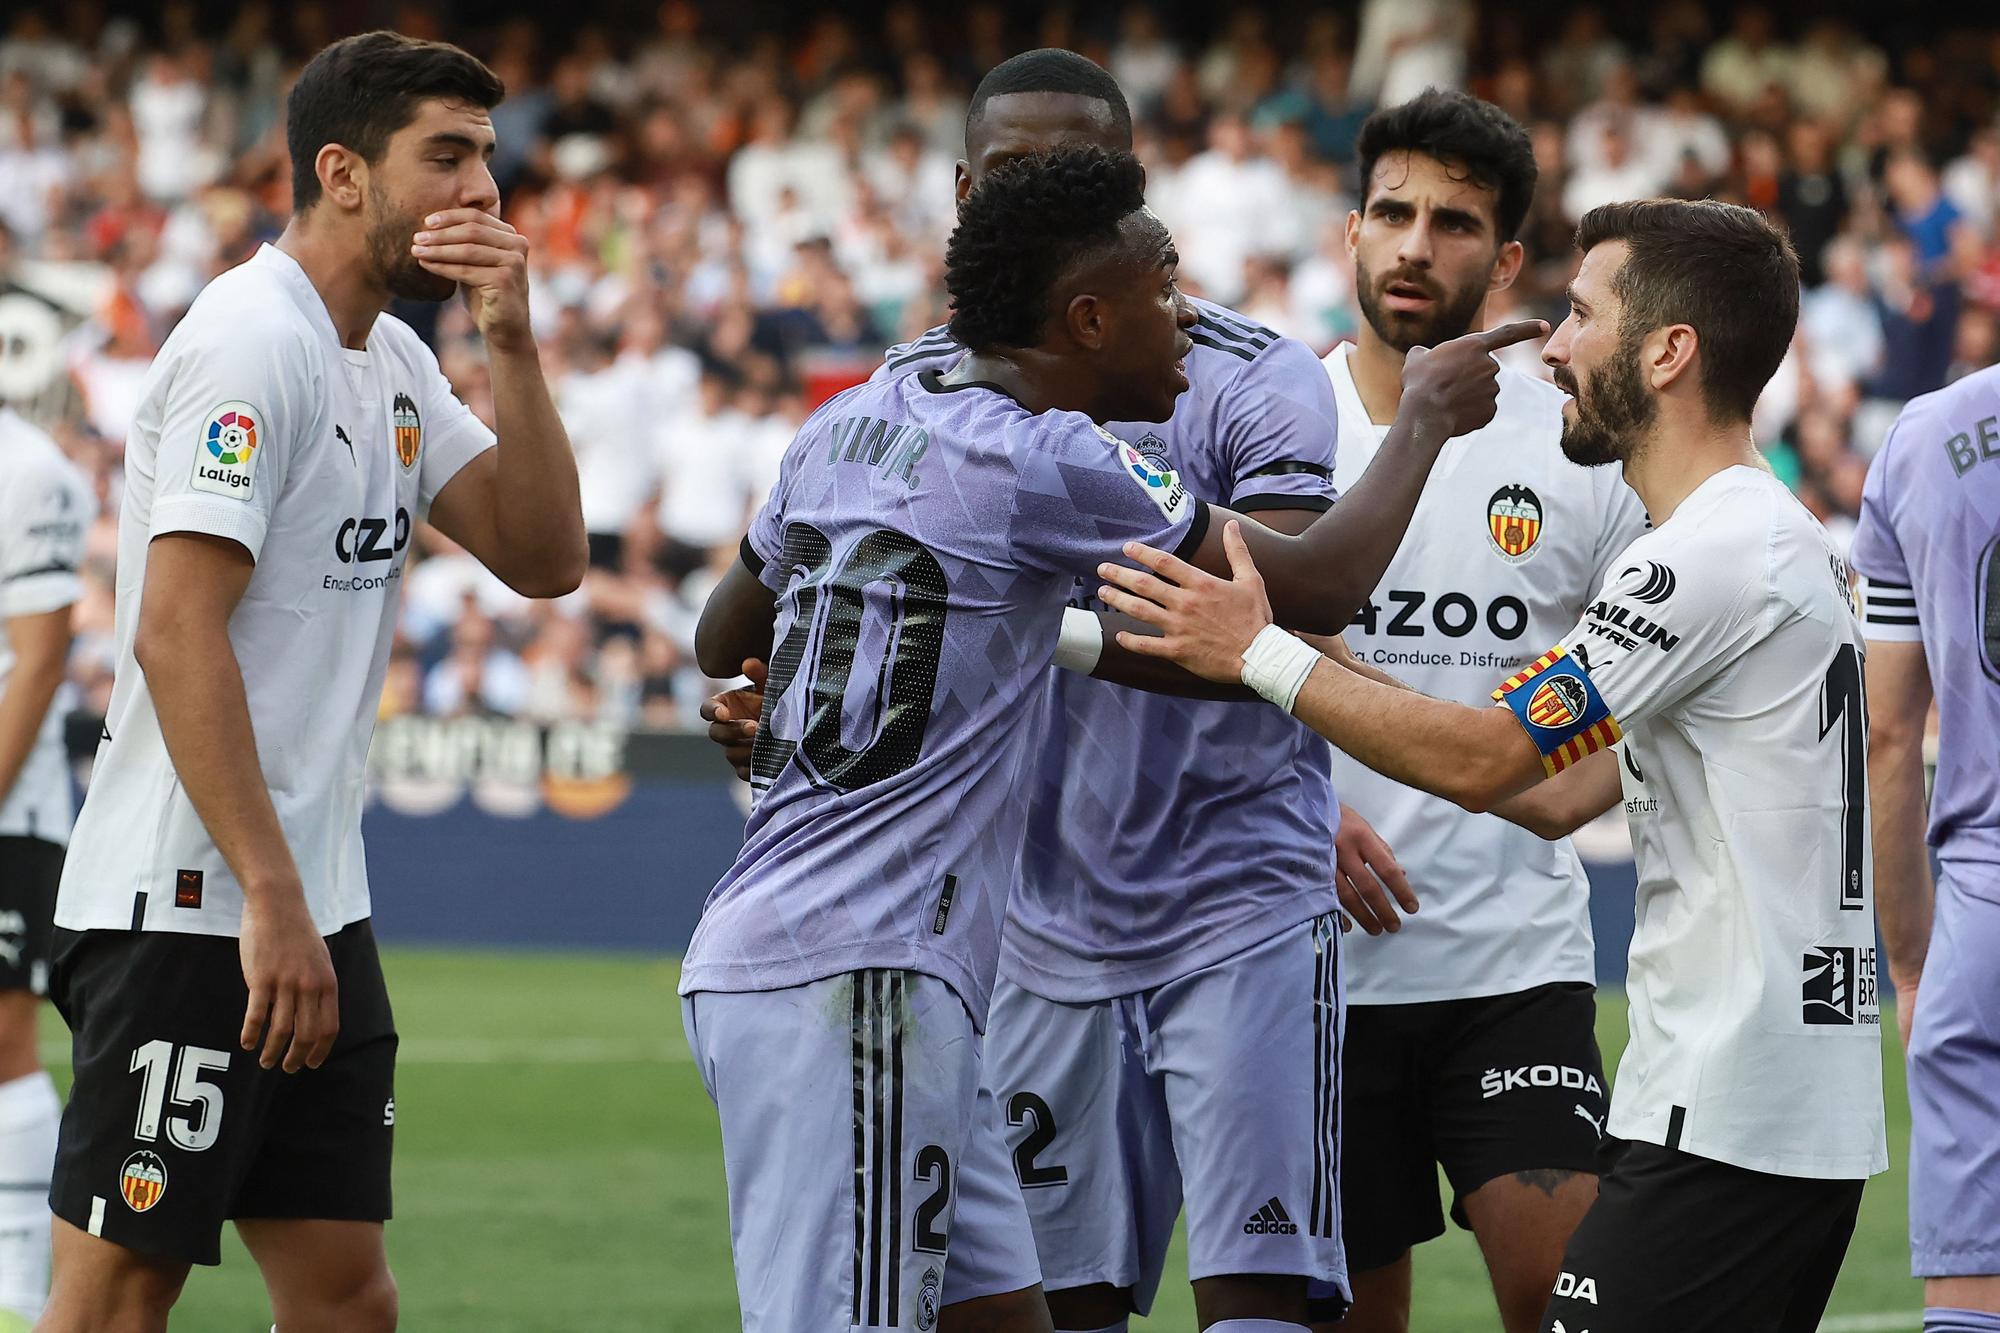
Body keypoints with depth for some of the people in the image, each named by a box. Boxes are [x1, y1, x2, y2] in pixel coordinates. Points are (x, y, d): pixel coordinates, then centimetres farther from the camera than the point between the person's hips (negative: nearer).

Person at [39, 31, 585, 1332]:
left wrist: (513, 345, -2)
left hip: (310, 907, 9)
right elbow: (175, 635, -20)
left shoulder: (392, 363, 15)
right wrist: (268, 897, -23)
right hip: (185, 913, -9)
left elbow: (545, 556, 10)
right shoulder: (254, 341, -13)